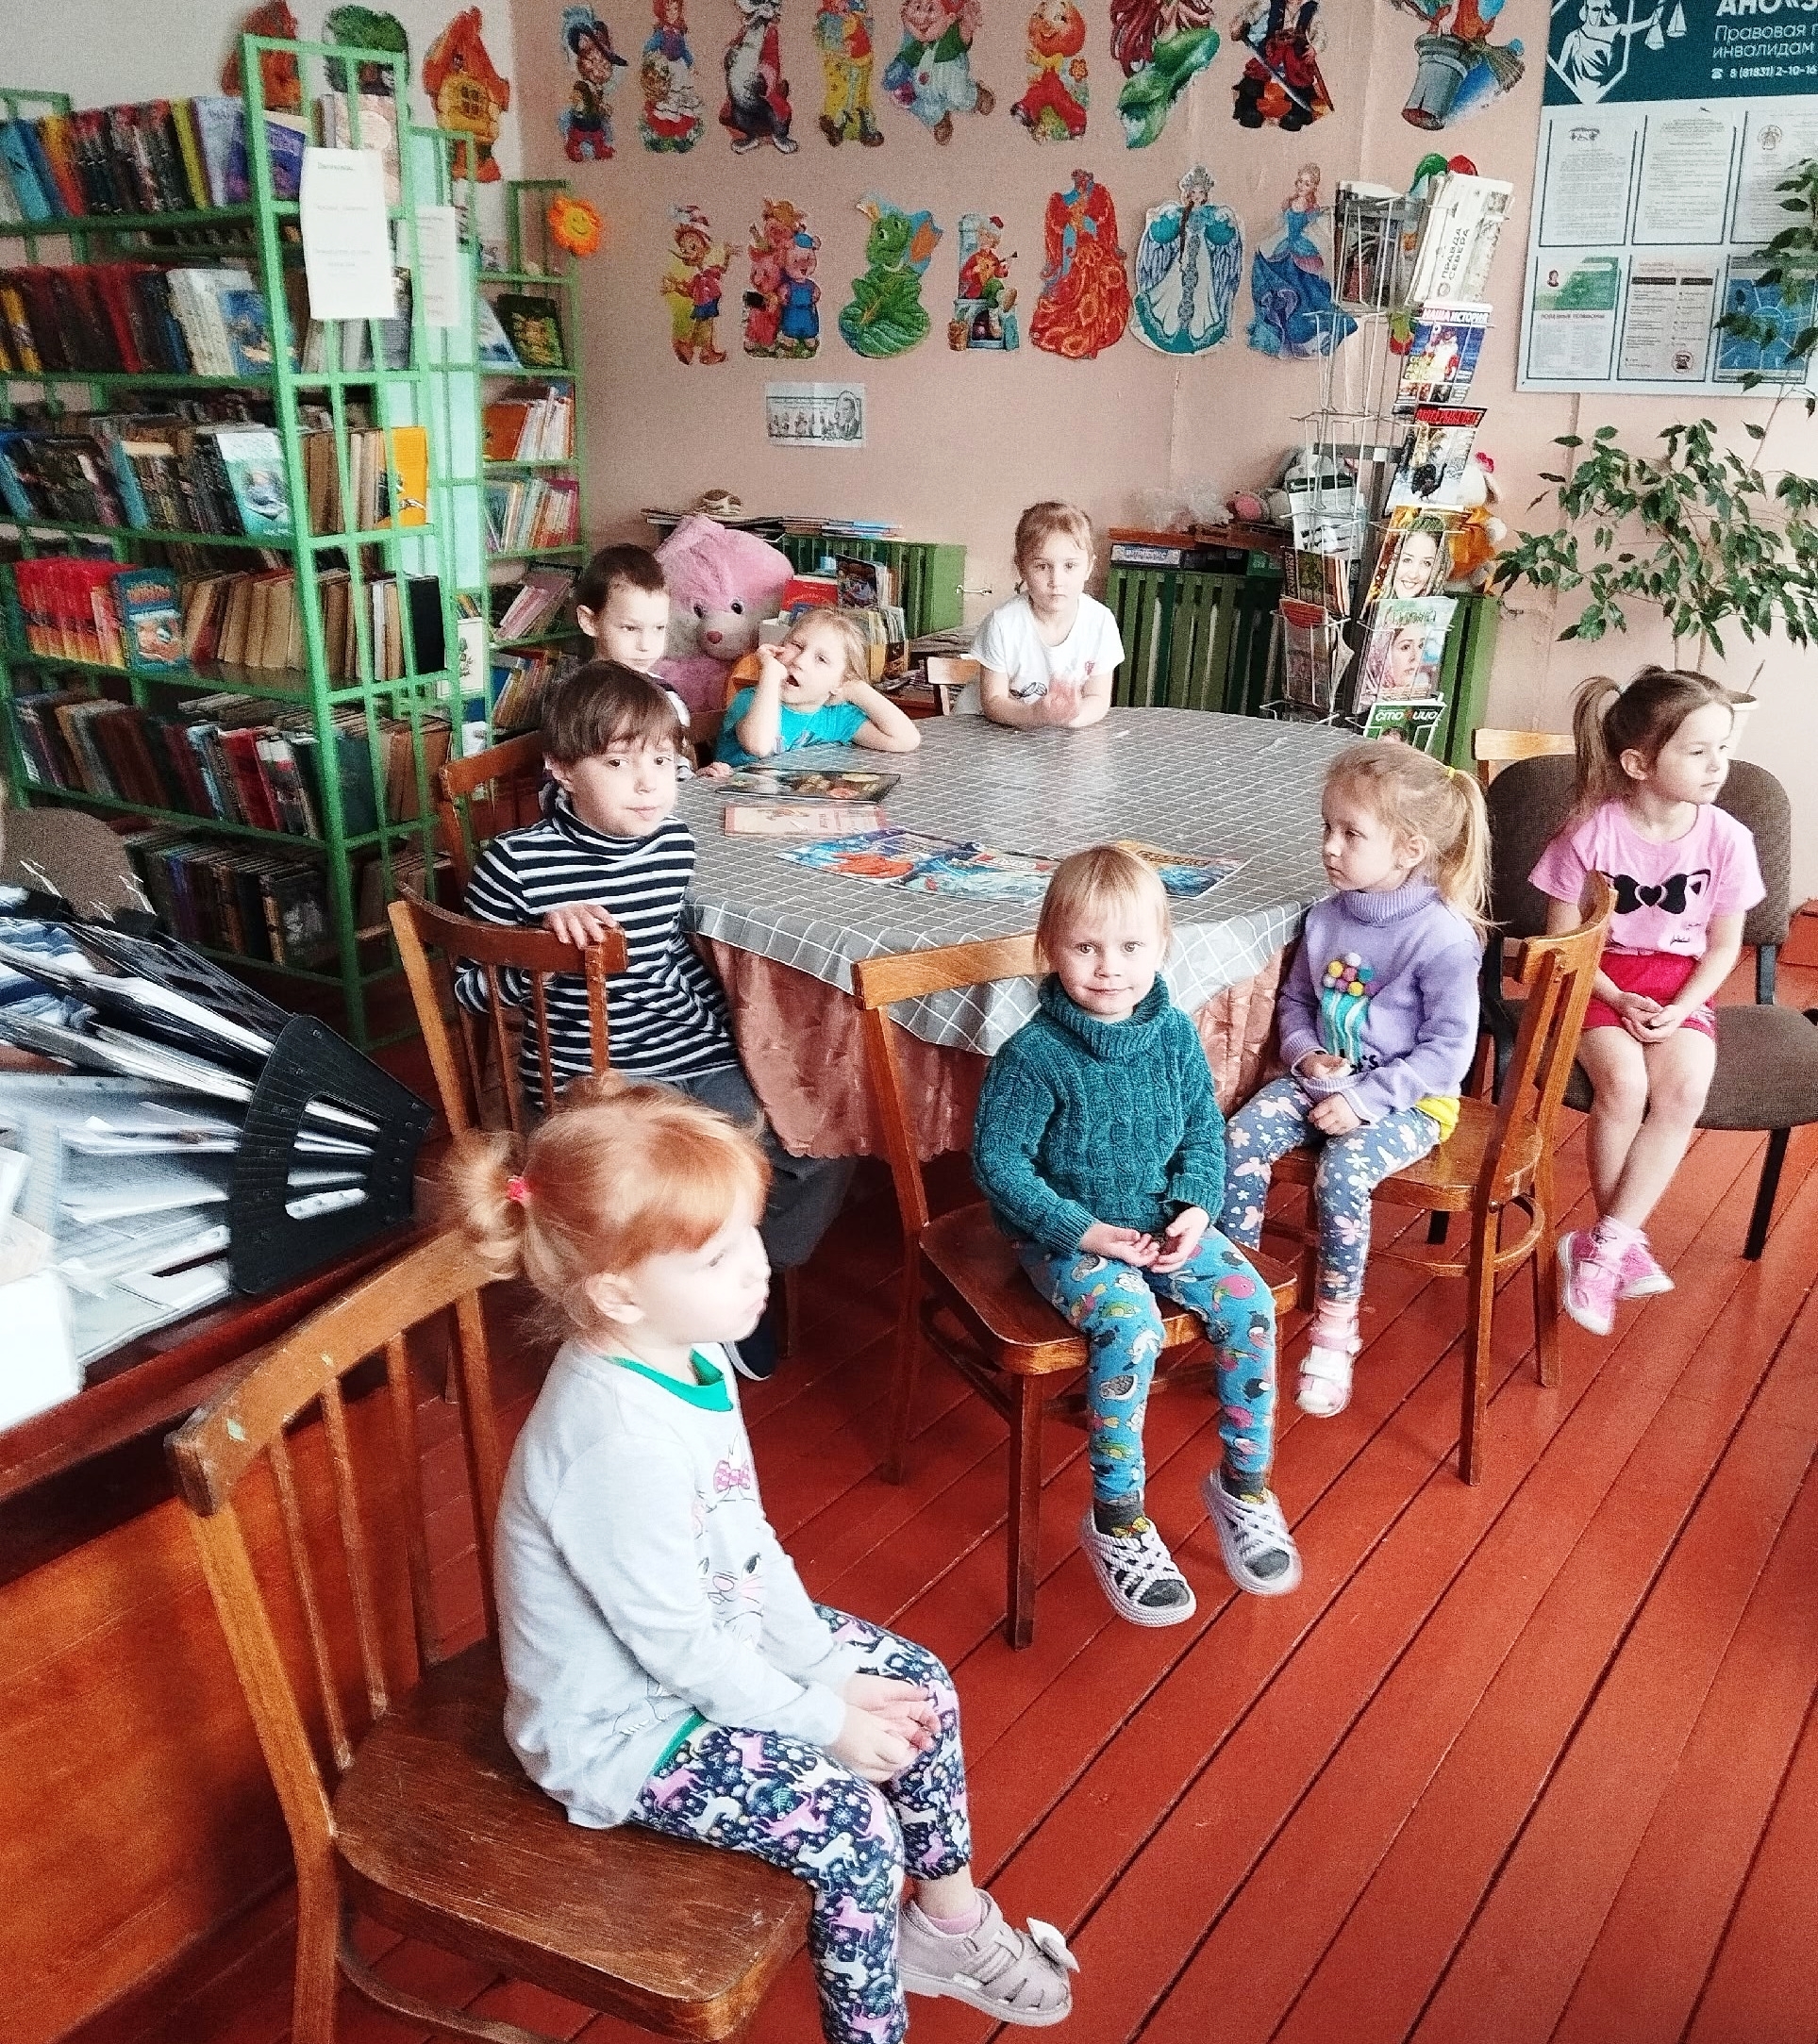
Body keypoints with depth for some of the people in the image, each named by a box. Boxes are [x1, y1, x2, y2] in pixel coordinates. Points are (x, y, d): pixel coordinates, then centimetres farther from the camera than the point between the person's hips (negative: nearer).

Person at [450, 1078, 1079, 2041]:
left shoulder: (686, 1355, -9)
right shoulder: (616, 1442, -36)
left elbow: (748, 1540, 2)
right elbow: (677, 1646, -26)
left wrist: (828, 1667, -1)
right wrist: (823, 1718, -14)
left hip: (720, 1641, 9)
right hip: (623, 1724, -9)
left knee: (918, 1682, 10)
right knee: (856, 1831, -14)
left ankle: (948, 1917, 31)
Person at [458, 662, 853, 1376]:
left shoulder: (675, 843, 2)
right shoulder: (517, 864, -12)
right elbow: (469, 989, -4)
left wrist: (731, 1041, 15)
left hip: (696, 1062, 5)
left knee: (821, 1150, -4)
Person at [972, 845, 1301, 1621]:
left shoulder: (1175, 1033, -2)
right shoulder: (1033, 1055, -17)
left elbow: (1203, 1128, 8)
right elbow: (997, 1161, -14)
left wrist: (1195, 1208, -9)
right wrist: (1084, 1230, -20)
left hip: (1163, 1219, 5)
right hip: (1066, 1235, -5)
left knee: (1249, 1303, -14)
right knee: (1130, 1323, -30)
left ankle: (1243, 1484, 7)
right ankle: (1117, 1521, -12)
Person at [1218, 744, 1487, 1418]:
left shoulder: (1443, 935, -17)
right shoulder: (1327, 917, 2)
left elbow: (1449, 1048, -17)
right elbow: (1294, 1000, 16)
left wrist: (1364, 1099, -22)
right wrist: (1306, 1055, -6)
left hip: (1407, 1100, -6)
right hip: (1324, 1079, 6)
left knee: (1341, 1172, -30)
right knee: (1241, 1136, -18)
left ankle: (1335, 1326, -10)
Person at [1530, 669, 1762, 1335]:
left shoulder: (1726, 838, -7)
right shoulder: (1593, 831, -13)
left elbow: (1724, 943, 3)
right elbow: (1563, 935, -5)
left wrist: (1678, 1009, -12)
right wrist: (1619, 1001, -15)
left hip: (1680, 985, 2)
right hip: (1600, 980, -2)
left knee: (1683, 1091, -26)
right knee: (1622, 1082, -30)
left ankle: (1602, 1245, -19)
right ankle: (1628, 1243, -11)